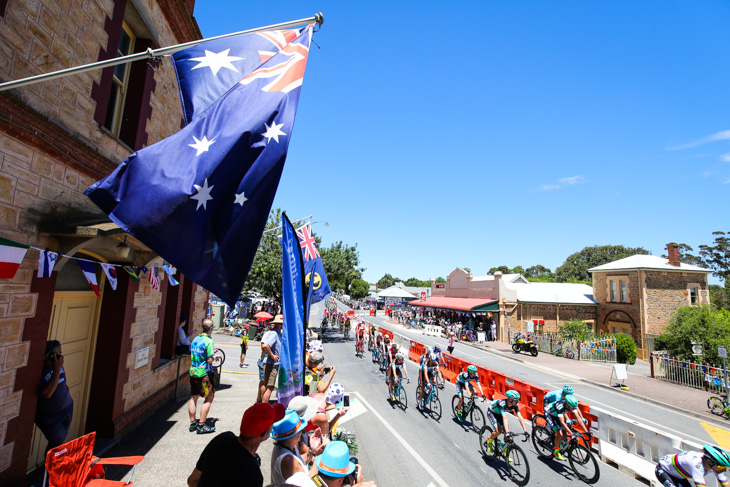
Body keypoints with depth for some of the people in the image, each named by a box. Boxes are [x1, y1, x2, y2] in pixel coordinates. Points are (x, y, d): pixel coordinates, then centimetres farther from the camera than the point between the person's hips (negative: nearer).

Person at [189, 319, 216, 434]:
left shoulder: (195, 339, 7)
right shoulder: (208, 341, -17)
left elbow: (192, 356, 17)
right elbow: (209, 360, -20)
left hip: (193, 372, 8)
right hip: (203, 373, -8)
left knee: (193, 397, 16)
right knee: (209, 398, 2)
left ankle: (192, 423, 26)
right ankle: (201, 425, 4)